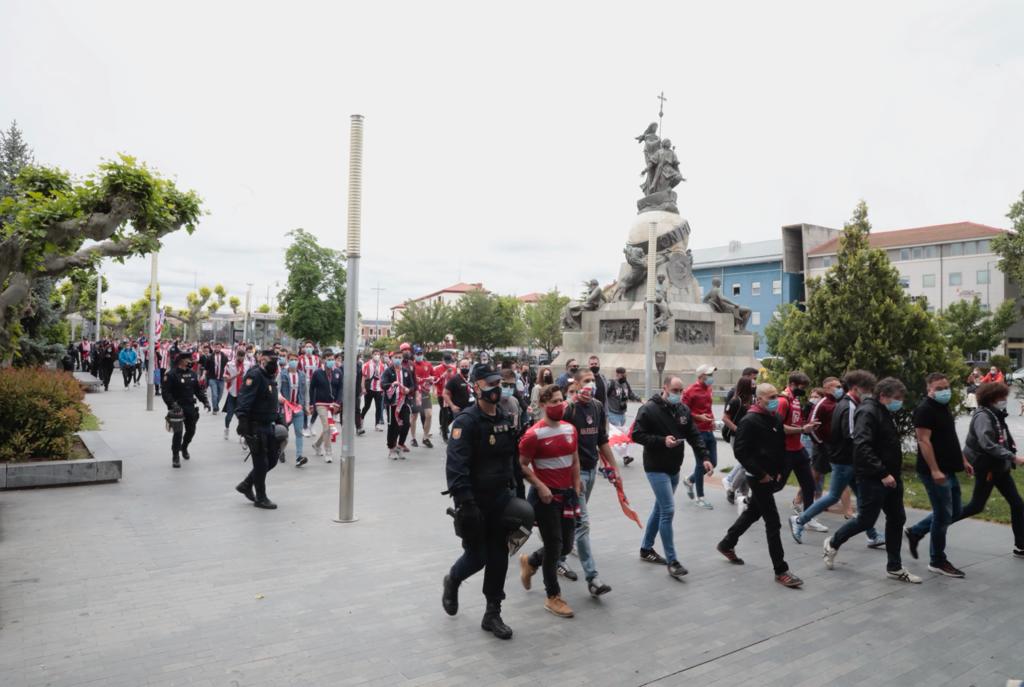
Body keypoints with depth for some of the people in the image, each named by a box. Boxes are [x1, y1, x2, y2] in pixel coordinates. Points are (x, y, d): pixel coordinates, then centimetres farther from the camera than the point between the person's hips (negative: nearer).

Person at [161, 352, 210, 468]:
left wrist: (204, 401, 5)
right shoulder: (172, 374, -12)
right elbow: (165, 392, -15)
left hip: (190, 407, 6)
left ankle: (184, 447, 43)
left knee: (191, 430, 16)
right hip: (177, 408, -6)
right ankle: (175, 456, 1)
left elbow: (198, 389, 15)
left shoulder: (192, 373, 8)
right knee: (178, 432, -12)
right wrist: (172, 404, -26)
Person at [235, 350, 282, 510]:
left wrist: (277, 420, 24)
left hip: (267, 425, 9)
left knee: (272, 460, 14)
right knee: (261, 462, 0)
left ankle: (246, 485, 30)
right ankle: (261, 498, 14)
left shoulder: (270, 377, 15)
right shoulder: (255, 375, -15)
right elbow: (244, 399, -25)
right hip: (255, 426, -9)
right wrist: (242, 420, -32)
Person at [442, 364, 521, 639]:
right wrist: (465, 503, -28)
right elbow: (456, 465, -23)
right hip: (475, 500, -6)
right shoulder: (466, 421, -15)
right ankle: (452, 582, 35)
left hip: (500, 498, 6)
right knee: (476, 556, 2)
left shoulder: (504, 419, 9)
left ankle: (493, 614, 21)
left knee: (498, 555, 8)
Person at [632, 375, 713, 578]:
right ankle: (672, 560, -2)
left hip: (674, 468, 8)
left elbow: (694, 435, 5)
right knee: (668, 510, -11)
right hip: (656, 468, -7)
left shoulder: (683, 409, 4)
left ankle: (646, 548, 33)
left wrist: (704, 457, -8)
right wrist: (662, 441, -24)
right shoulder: (648, 409, -15)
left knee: (660, 508, 17)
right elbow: (637, 435, -16)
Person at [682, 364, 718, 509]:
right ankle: (700, 497, 14)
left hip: (709, 431, 8)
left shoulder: (708, 389, 10)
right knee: (701, 463, 0)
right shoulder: (691, 391, -13)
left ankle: (690, 481, 32)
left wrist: (712, 418, 8)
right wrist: (698, 417, -21)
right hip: (698, 432, -7)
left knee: (712, 463, 9)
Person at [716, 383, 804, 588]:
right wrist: (761, 474, -18)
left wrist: (781, 471, 6)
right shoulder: (749, 421, -17)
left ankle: (727, 544, 39)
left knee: (752, 513, 21)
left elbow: (781, 446, 17)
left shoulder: (777, 418, 7)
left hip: (772, 477, 8)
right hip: (758, 478, -8)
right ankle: (781, 570, 4)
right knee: (773, 523, -5)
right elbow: (740, 451, -19)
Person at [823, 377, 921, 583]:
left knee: (897, 519, 11)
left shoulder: (886, 414, 14)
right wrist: (882, 473, -29)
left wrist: (894, 473, 14)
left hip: (890, 477, 10)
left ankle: (894, 567, 21)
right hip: (872, 479, -9)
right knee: (866, 520, -1)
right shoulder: (868, 412, -17)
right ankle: (833, 543, 21)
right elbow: (862, 446, -27)